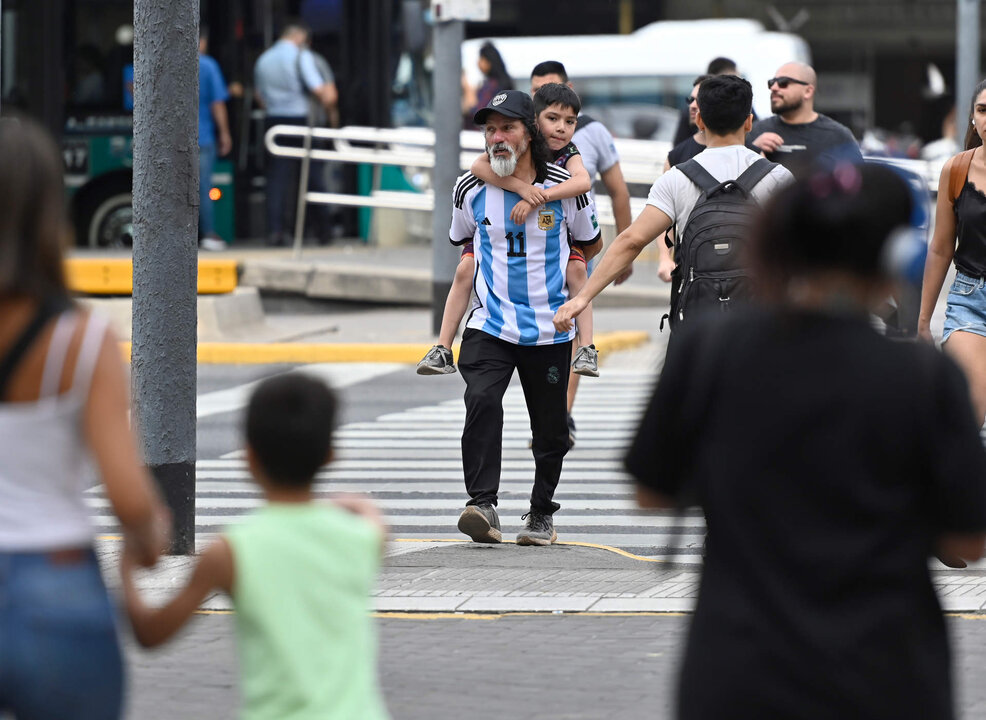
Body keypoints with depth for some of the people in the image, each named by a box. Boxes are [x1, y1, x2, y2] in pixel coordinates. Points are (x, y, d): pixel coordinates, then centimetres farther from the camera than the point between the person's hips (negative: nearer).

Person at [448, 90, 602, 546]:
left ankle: (541, 514, 27)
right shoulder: (471, 190, -2)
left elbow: (590, 245, 13)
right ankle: (483, 505, -27)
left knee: (550, 428, 8)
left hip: (550, 330, 0)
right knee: (481, 401, -24)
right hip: (489, 324, 0)